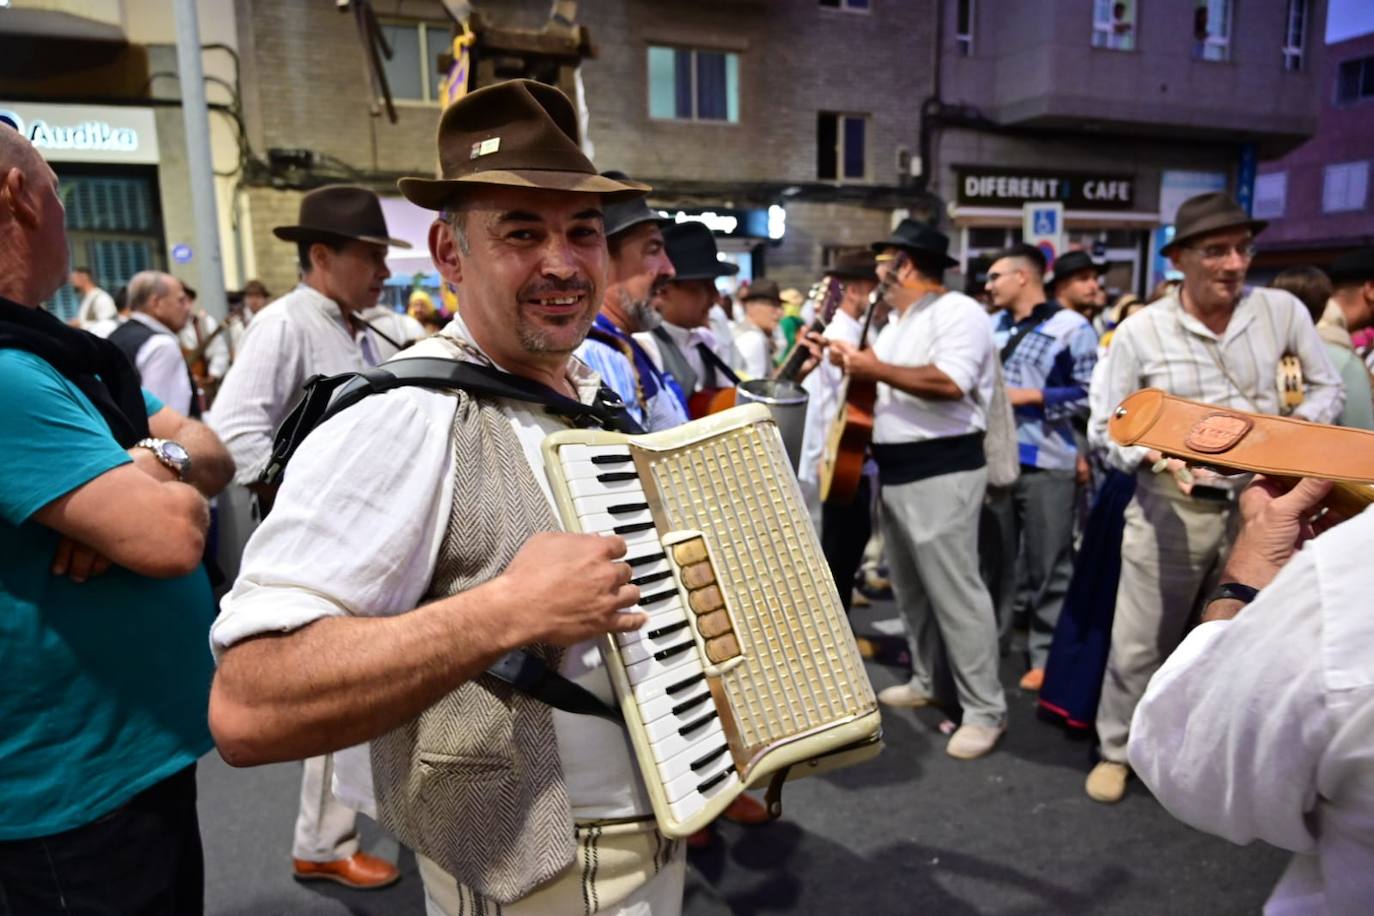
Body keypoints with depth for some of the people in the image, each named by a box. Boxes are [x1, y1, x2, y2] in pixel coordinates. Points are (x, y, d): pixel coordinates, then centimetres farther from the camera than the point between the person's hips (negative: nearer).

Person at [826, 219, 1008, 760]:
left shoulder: (958, 311, -12)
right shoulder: (896, 323, 19)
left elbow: (950, 383, -26)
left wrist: (877, 369, -19)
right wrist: (855, 363, 8)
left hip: (941, 469, -10)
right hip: (895, 469, 10)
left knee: (954, 589, -8)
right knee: (911, 586, 17)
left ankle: (985, 709, 2)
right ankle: (926, 681, 33)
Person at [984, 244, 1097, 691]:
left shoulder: (1071, 327, -4)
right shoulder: (992, 326, 16)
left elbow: (1093, 394, -10)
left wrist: (1031, 396, -13)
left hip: (1046, 462, -5)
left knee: (1047, 567, 2)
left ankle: (1048, 658, 13)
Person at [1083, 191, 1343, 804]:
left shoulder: (1281, 310, -1)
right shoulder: (1140, 331, -9)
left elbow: (1328, 387, 11)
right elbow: (1104, 427, -5)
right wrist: (1155, 457, -23)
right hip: (1171, 507, -2)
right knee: (1139, 643, 5)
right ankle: (1116, 751, 26)